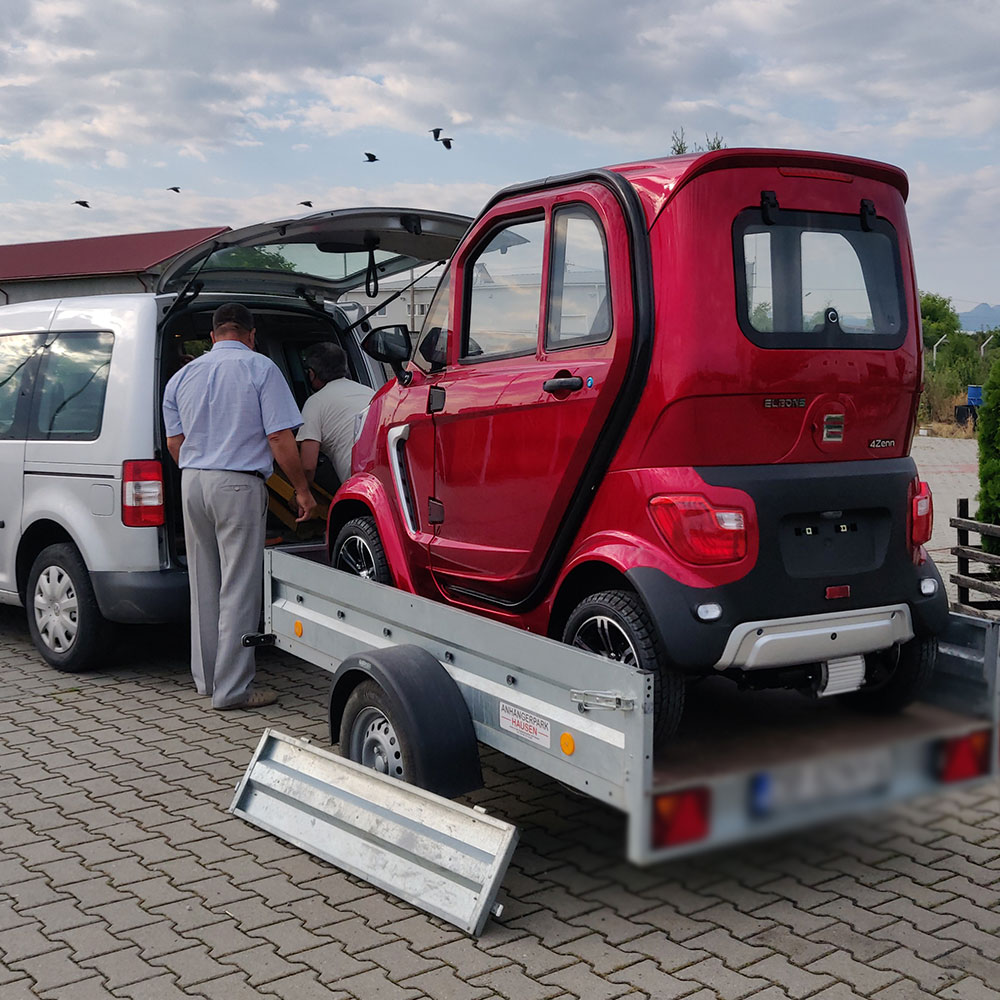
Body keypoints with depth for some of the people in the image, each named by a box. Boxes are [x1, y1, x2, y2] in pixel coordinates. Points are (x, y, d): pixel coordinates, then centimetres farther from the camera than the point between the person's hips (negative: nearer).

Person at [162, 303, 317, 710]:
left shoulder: (183, 376, 13)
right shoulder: (260, 368, -4)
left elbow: (174, 443, 14)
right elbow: (280, 438, -10)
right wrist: (301, 489, -2)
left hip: (192, 480, 6)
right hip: (238, 483, -6)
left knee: (203, 585, 15)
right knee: (238, 588, -2)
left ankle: (206, 677, 24)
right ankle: (232, 688, 0)